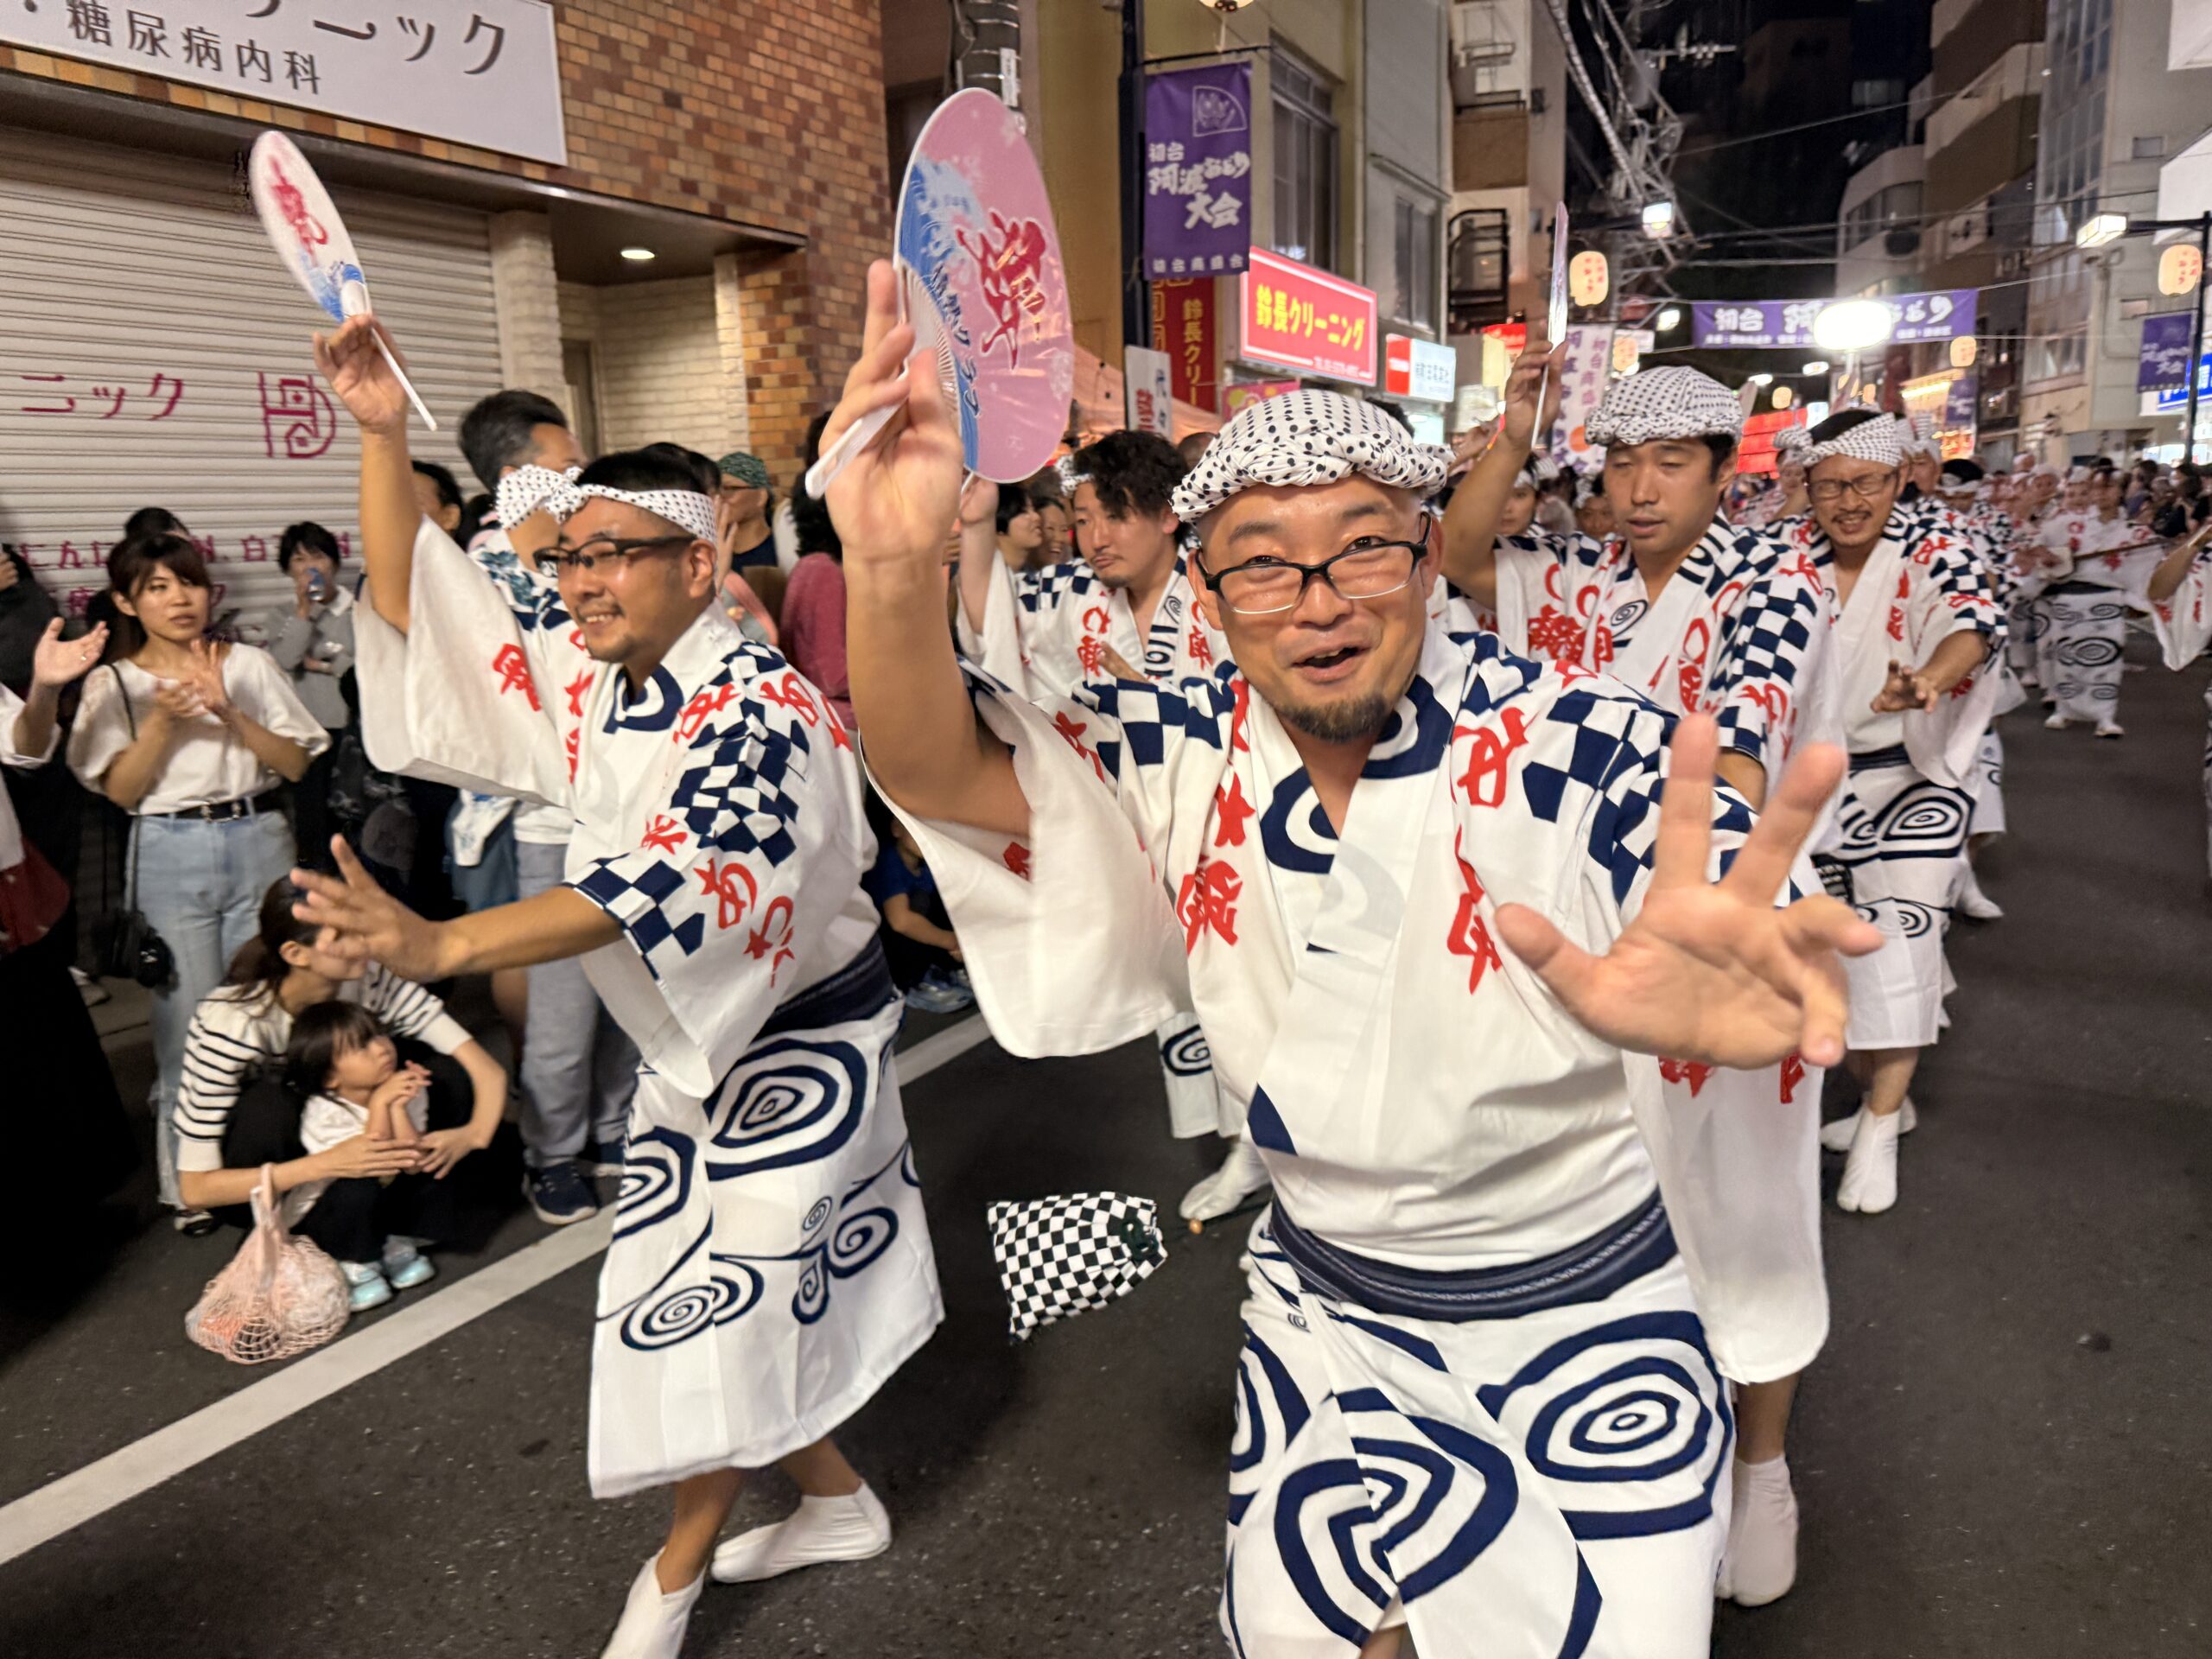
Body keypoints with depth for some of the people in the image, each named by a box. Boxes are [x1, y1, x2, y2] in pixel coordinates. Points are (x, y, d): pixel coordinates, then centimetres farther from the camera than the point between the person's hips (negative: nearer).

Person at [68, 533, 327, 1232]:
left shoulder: (250, 665, 5)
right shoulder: (114, 683, 4)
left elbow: (297, 764, -1)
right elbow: (120, 790, -3)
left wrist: (228, 711, -14)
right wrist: (161, 721, -17)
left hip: (259, 841, 1)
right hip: (170, 855, -1)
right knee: (189, 1023, 1)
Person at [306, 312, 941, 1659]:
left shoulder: (760, 706, -25)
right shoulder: (581, 665, -1)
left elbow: (660, 882, -37)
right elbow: (416, 602, 4)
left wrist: (439, 946, -45)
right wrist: (384, 434, -9)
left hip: (802, 1039, -7)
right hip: (691, 1036, 8)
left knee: (728, 1294, 2)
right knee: (738, 1296, 15)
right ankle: (838, 1503, 36)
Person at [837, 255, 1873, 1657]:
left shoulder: (1585, 752, -23)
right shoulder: (1190, 753, -12)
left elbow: (1777, 961, -36)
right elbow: (940, 769, -23)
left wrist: (1710, 997, -61)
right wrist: (894, 571, -43)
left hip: (1590, 1324, -2)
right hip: (1325, 1309, 3)